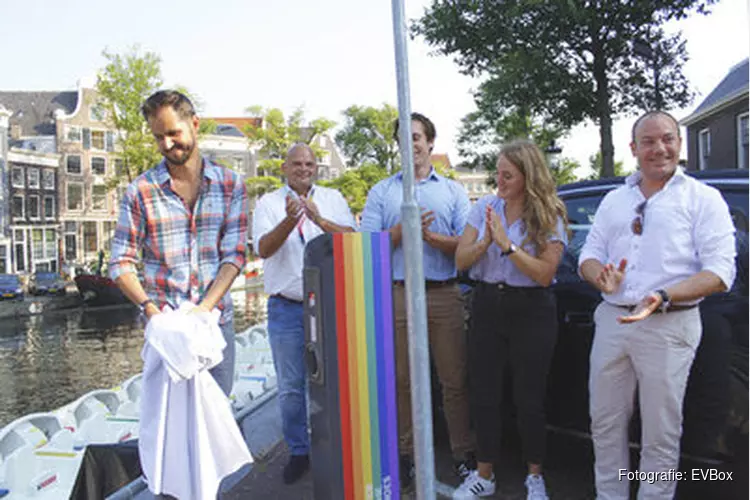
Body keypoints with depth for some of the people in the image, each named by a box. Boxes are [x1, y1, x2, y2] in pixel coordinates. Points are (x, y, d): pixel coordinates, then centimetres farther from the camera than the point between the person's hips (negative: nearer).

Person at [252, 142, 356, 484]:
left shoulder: (333, 199, 8)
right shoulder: (269, 203, 3)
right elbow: (264, 249, -11)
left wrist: (320, 220, -22)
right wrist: (290, 221, -27)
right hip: (287, 308, -1)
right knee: (291, 388, 7)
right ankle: (299, 451, 25)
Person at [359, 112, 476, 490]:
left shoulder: (453, 191, 13)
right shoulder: (381, 192, 13)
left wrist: (430, 236, -12)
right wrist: (403, 228, -12)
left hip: (444, 294, 0)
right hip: (397, 295, 1)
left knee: (455, 379, 3)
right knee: (401, 380, 6)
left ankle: (464, 454, 16)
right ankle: (404, 454, 19)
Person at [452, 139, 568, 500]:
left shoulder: (549, 216, -6)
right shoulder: (484, 207, 2)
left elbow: (545, 274, -16)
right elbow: (461, 261, -1)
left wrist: (507, 244, -22)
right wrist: (484, 242, -19)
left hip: (531, 311, -3)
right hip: (487, 305, 3)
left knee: (529, 397, 6)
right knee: (484, 393, 9)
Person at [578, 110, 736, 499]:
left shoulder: (703, 199, 0)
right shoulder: (614, 200, 15)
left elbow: (720, 271, -8)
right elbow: (589, 255, 14)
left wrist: (663, 298, -23)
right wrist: (601, 276, -10)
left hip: (669, 326, -4)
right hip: (611, 321, 5)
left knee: (660, 434, 6)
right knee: (604, 424, 12)